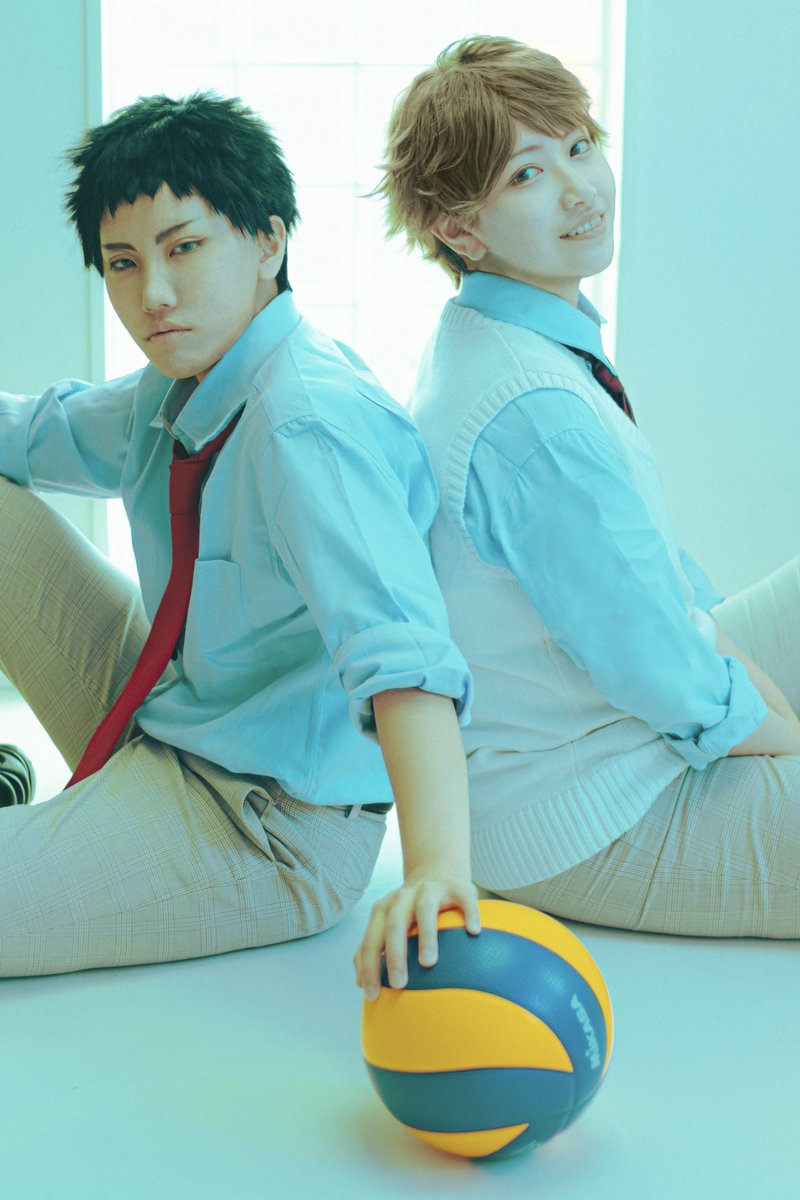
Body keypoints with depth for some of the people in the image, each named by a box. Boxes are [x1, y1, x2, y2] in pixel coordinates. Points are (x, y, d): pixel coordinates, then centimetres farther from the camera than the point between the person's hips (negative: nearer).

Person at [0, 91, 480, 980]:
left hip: (265, 832, -9)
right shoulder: (171, 393, 2)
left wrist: (438, 862, -56)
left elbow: (400, 649, -42)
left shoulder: (310, 423, -28)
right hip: (163, 733, 9)